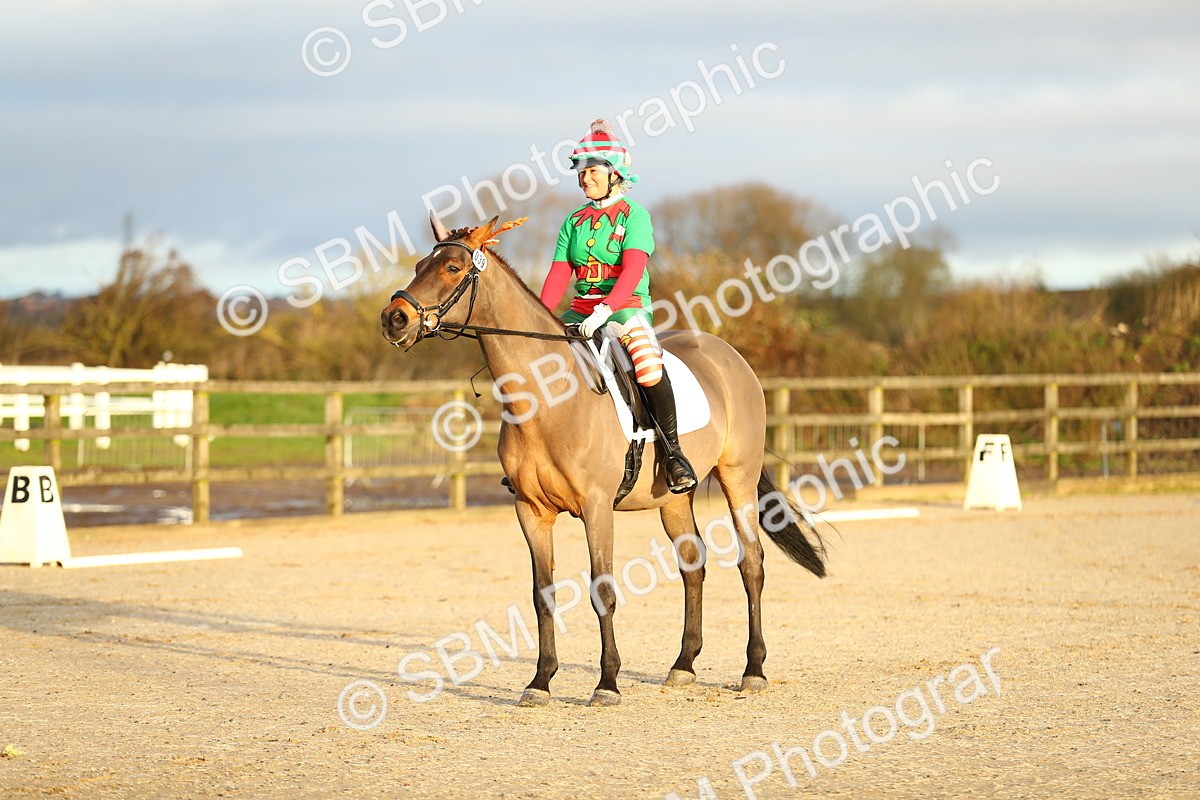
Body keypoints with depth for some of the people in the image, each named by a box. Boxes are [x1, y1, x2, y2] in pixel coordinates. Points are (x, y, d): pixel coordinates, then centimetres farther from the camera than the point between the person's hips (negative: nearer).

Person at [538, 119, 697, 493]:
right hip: (582, 309, 6)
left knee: (648, 362, -33)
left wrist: (605, 311, -31)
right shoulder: (574, 220, 13)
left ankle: (673, 452, -25)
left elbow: (632, 270, -16)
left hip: (627, 307, -6)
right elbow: (559, 274, 6)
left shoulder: (634, 215, -3)